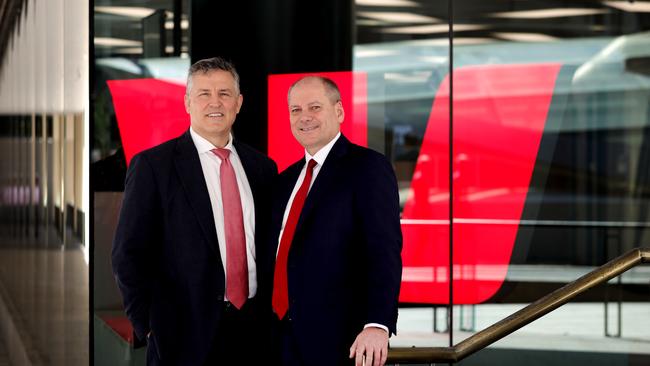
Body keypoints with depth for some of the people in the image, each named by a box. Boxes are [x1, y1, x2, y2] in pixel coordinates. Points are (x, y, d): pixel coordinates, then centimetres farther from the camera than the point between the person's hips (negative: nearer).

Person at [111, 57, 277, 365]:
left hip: (254, 331, 4)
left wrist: (270, 316, 6)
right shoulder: (153, 165, -4)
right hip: (186, 339, -4)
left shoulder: (262, 167, 10)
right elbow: (129, 255, -4)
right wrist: (149, 327, -8)